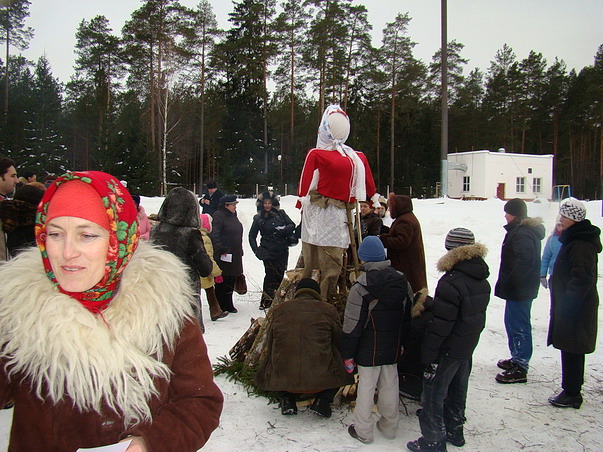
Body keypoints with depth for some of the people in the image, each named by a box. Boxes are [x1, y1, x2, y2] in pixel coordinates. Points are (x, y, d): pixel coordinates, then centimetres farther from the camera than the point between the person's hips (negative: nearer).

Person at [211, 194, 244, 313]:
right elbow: (214, 235, -19)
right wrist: (221, 250, -23)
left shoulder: (233, 216, 16)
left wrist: (240, 252, 22)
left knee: (231, 281, 13)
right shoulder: (218, 216, -12)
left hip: (235, 255, 9)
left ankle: (228, 305, 23)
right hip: (223, 256, -8)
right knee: (221, 281, -1)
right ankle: (220, 307, 9)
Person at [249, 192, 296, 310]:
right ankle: (266, 300, 4)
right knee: (270, 275, -4)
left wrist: (284, 230, -16)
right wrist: (256, 250, 1)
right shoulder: (258, 218, 5)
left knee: (280, 274, 4)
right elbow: (252, 236, 12)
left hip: (282, 251, 2)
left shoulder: (281, 214, 5)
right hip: (268, 251, -2)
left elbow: (292, 225, 6)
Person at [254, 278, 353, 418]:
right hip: (321, 379, -2)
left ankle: (287, 400, 16)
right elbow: (339, 341, 11)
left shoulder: (279, 309, 9)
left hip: (282, 378, 2)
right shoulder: (328, 310, 3)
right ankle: (323, 400, 10)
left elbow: (269, 343, 16)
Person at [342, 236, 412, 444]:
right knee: (390, 384, 17)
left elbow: (352, 326, -15)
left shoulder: (360, 287, -19)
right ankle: (389, 426, 31)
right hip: (393, 348, 5)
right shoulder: (402, 280, -1)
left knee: (366, 386, 7)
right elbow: (408, 315, 9)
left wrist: (347, 354, -6)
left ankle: (363, 431, 19)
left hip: (369, 349, -5)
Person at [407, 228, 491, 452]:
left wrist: (428, 352, -17)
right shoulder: (482, 281, 2)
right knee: (457, 389, 23)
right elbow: (478, 316, 12)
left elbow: (441, 323, -25)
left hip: (448, 349, -9)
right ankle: (454, 431, 39)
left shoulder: (451, 282, -26)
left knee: (434, 392, 5)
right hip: (468, 346, 9)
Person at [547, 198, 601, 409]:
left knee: (571, 349, -1)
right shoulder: (575, 239, 12)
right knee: (572, 348, 19)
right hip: (573, 306, 11)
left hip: (574, 309, -11)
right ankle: (573, 389, 32)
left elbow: (582, 279, -26)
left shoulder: (581, 245, -22)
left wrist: (567, 303, -23)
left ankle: (571, 393, 9)